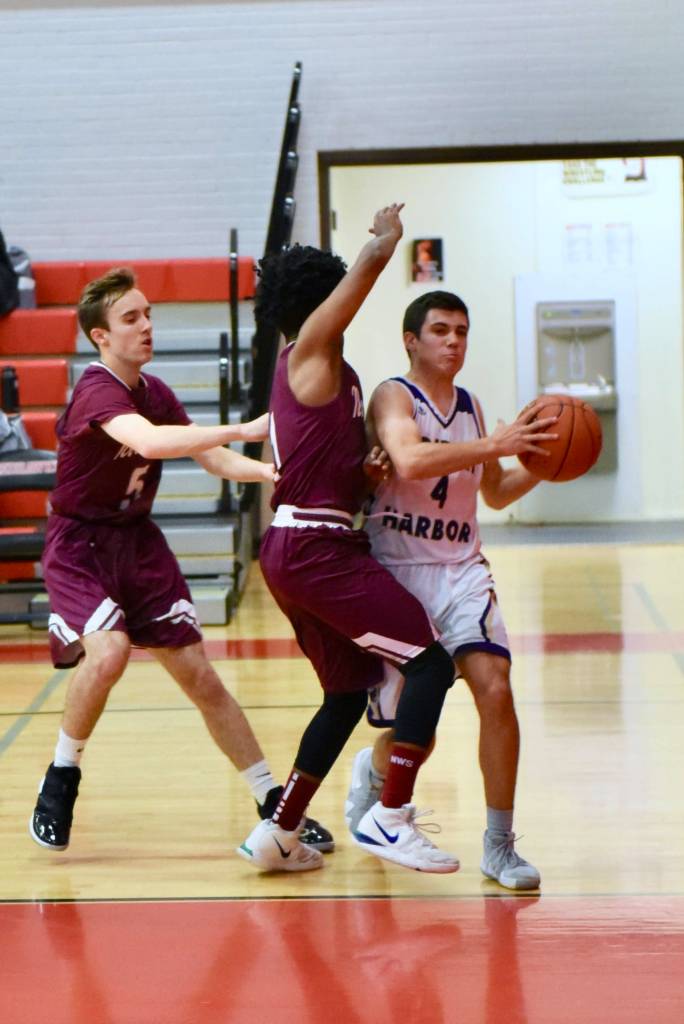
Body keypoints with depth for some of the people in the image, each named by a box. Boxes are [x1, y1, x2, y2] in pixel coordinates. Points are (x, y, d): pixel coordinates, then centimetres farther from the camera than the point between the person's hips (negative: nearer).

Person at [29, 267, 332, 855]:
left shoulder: (154, 392, 4)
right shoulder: (98, 392, -20)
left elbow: (215, 461, 6)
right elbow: (149, 441, -40)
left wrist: (270, 470, -13)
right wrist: (243, 429, -44)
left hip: (138, 541, 6)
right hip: (79, 546, -6)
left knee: (199, 676, 4)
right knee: (108, 652, -31)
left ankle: (274, 803, 10)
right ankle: (61, 778, -6)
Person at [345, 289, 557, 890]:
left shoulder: (471, 406, 12)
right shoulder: (394, 397, -7)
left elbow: (495, 493, 24)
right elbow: (410, 460, -28)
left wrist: (538, 465, 5)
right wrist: (493, 443, -32)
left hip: (461, 570, 4)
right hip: (397, 572, -4)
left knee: (495, 688, -17)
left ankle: (500, 846, -6)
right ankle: (373, 773, 40)